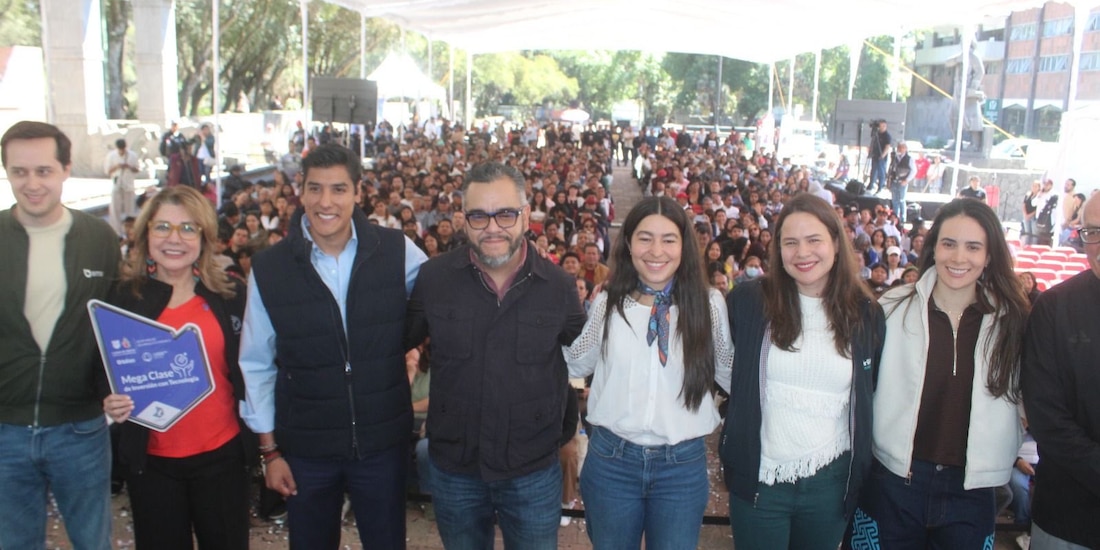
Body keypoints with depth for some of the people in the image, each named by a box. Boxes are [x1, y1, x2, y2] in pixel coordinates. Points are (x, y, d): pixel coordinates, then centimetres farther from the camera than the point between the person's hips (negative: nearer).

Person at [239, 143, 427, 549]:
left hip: (384, 441, 0)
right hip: (305, 449, 0)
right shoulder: (269, 268, -7)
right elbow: (257, 366, 1)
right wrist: (270, 450, 3)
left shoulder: (397, 252, -9)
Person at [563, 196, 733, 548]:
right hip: (611, 460, 1)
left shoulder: (709, 304, -3)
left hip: (683, 465, -1)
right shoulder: (607, 303, 0)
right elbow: (573, 365, 11)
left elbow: (731, 372, 7)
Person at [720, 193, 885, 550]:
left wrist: (859, 468, 9)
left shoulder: (866, 314, 0)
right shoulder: (747, 302, -8)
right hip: (759, 479, -2)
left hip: (831, 483, 2)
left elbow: (870, 397, 9)